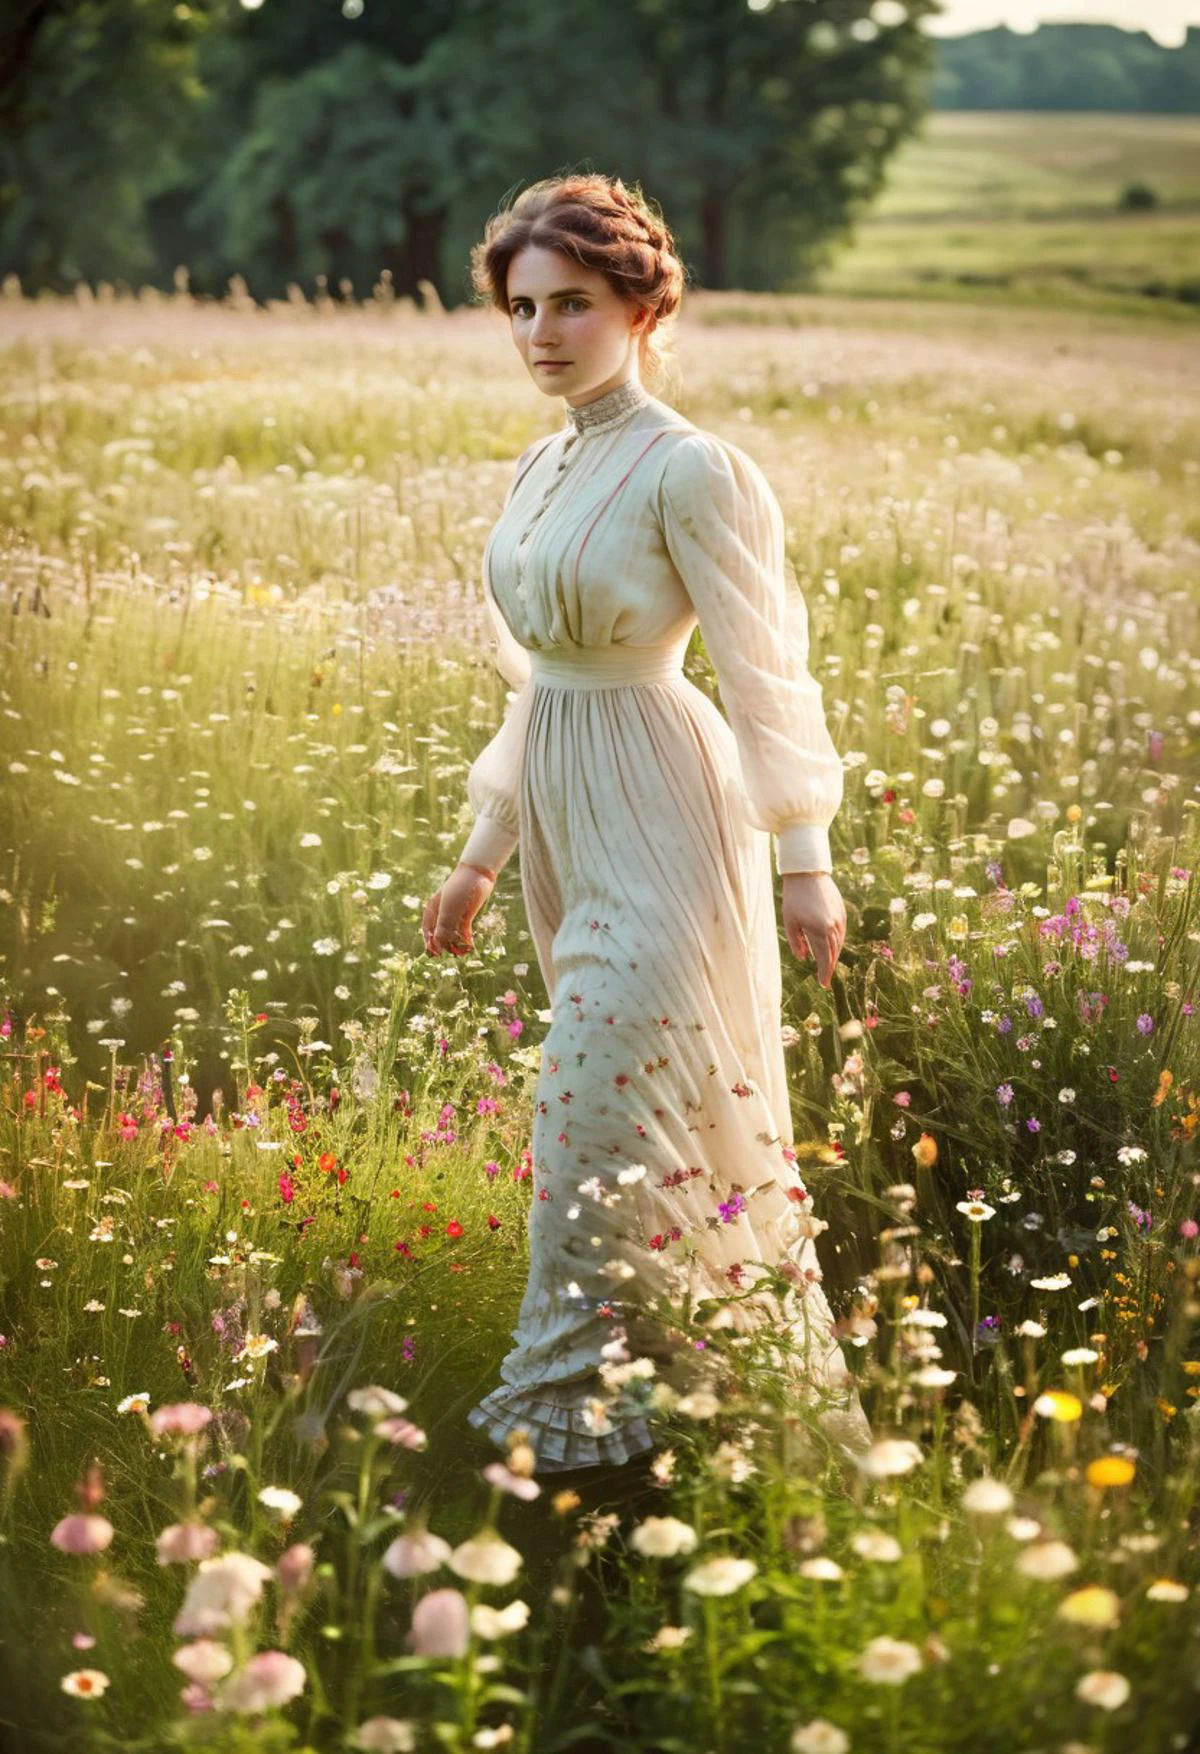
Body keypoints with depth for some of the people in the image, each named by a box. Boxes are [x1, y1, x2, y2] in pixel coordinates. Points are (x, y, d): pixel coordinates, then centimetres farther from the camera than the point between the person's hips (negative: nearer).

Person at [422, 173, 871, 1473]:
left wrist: (804, 859, -15)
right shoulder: (541, 470, 11)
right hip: (566, 824, 8)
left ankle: (572, 1401, 5)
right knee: (675, 1113, 14)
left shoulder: (692, 471, -13)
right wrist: (482, 852, 19)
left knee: (604, 1109, -7)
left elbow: (765, 671, -13)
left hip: (658, 820, -8)